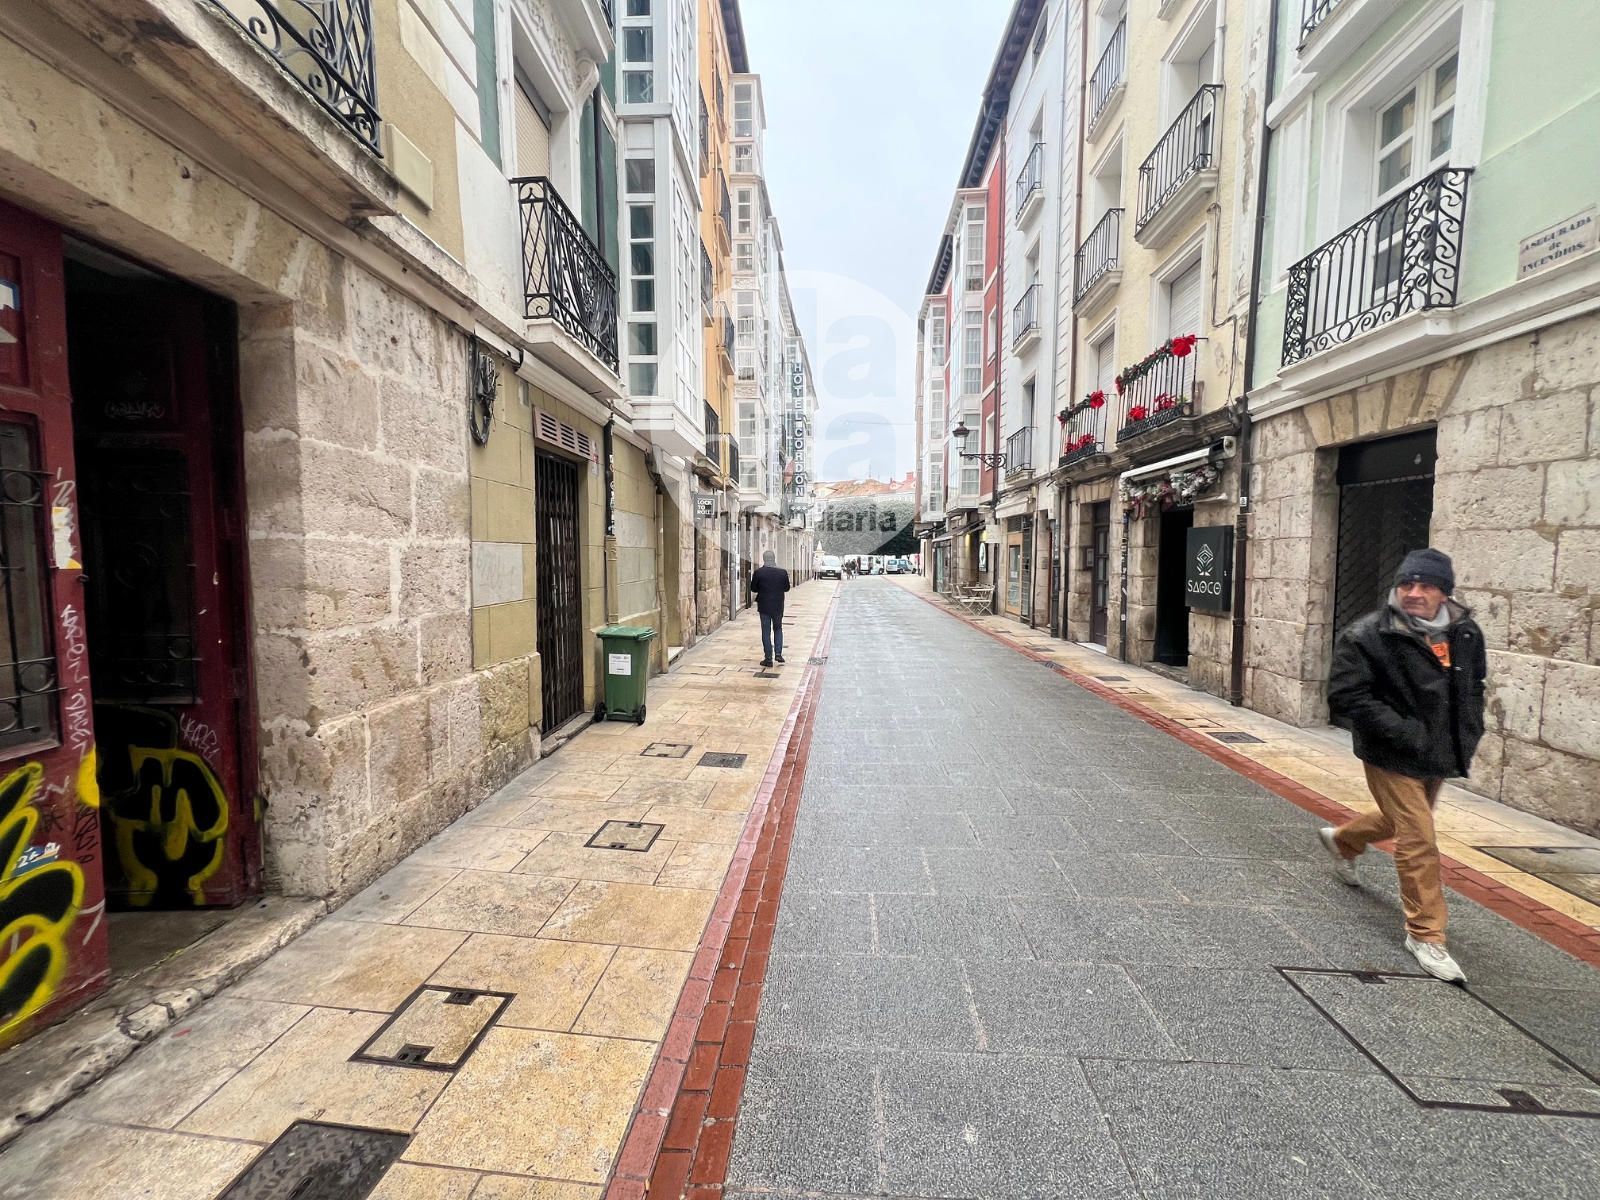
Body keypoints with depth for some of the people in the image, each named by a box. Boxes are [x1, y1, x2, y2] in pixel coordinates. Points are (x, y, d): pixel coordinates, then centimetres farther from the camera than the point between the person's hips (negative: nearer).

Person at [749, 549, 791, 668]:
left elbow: (753, 589, -3)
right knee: (778, 628, 20)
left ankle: (768, 659, 7)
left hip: (764, 606, -1)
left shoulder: (758, 572, -12)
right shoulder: (782, 572, -7)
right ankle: (778, 653, 8)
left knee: (766, 632, 6)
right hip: (778, 606, 2)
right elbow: (786, 588, 3)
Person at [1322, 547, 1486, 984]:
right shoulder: (1367, 636, -21)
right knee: (1419, 840, -2)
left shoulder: (1466, 632, -1)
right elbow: (1347, 698, -21)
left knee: (1401, 821, 26)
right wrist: (1406, 734, -24)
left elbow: (1474, 686, 16)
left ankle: (1341, 840, 55)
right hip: (1393, 758, -7)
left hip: (1441, 755, 7)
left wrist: (1469, 734, 5)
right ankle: (1425, 934, 14)